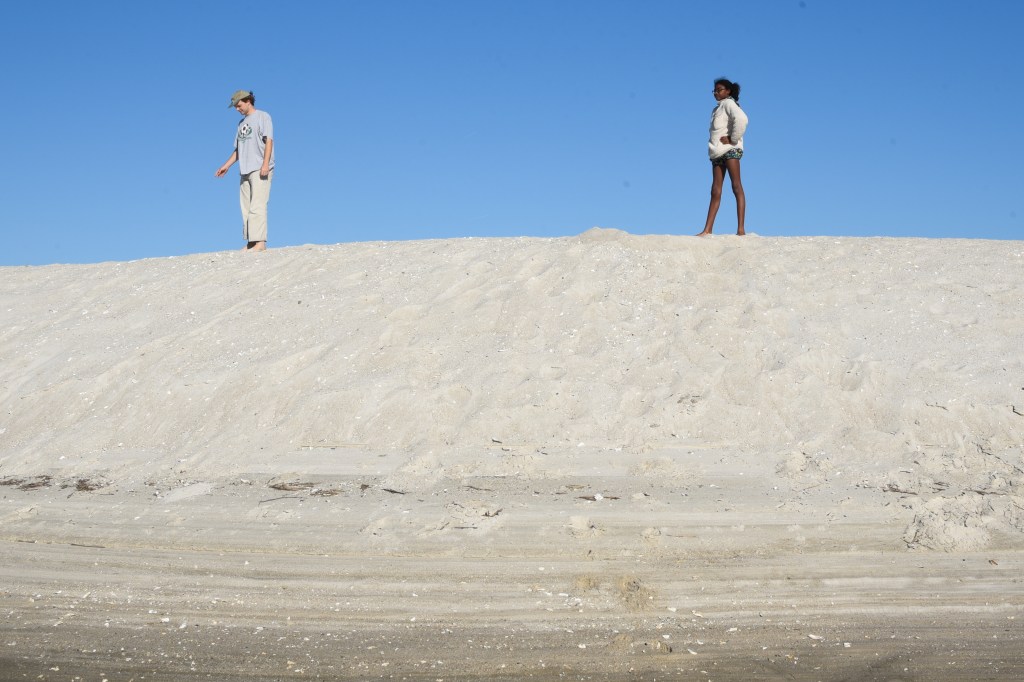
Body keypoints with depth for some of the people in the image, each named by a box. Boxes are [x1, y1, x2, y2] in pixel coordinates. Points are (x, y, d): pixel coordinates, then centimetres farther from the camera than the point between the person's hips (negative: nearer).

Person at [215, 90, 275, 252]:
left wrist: (265, 164, -19)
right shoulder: (242, 123, 24)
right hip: (245, 171, 8)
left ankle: (260, 242, -20)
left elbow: (269, 141, -8)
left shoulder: (263, 117, 2)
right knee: (246, 208, 2)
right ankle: (250, 243, 2)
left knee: (257, 206, -16)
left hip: (260, 170, -8)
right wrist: (226, 165, 19)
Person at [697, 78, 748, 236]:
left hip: (730, 150, -8)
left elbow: (741, 119, -21)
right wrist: (712, 146, 14)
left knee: (736, 187, -11)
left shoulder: (729, 103, -2)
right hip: (717, 152, 8)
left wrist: (732, 139, -16)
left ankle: (741, 228, -18)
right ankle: (707, 230, -4)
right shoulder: (717, 109, 23)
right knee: (715, 192, 2)